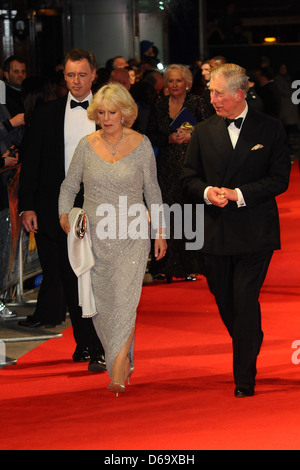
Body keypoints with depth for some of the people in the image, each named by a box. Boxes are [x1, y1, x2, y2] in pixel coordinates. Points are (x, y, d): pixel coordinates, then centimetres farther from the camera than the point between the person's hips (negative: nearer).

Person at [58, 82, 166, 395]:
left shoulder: (141, 145, -2)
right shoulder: (87, 145, 1)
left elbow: (152, 190, 7)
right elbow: (69, 185, 9)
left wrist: (160, 231, 8)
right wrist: (64, 214, -8)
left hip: (132, 235, -3)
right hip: (96, 237, 3)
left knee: (124, 300, -14)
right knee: (101, 304, 7)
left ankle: (118, 374, -15)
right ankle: (124, 360, 27)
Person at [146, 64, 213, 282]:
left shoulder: (197, 103, 0)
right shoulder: (159, 105, 9)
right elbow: (151, 136, 11)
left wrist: (190, 136, -15)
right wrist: (169, 139, -6)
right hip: (167, 166, 3)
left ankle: (191, 266, 4)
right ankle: (166, 266, 4)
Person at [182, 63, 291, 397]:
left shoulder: (270, 129, -1)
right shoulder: (204, 132, 8)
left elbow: (279, 179, -4)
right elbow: (189, 176, 11)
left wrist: (239, 194, -14)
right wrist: (207, 192, -10)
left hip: (254, 232, -4)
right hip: (216, 232, 4)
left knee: (245, 302, -9)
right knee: (225, 303, 10)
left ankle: (244, 379, -2)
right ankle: (253, 346, 35)